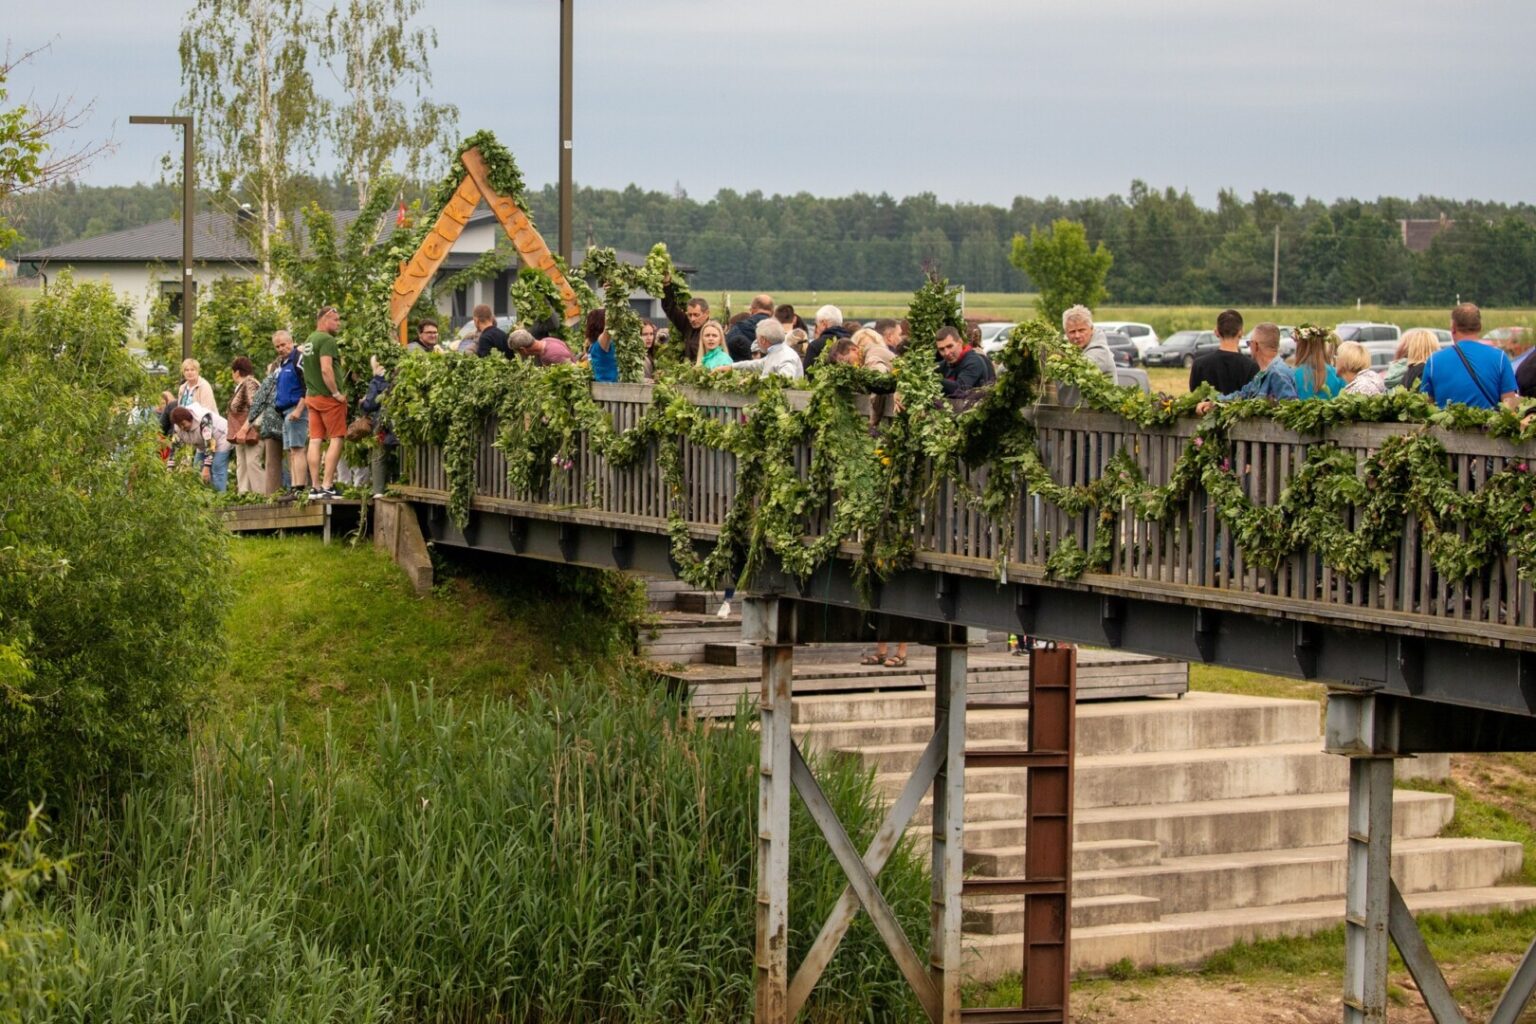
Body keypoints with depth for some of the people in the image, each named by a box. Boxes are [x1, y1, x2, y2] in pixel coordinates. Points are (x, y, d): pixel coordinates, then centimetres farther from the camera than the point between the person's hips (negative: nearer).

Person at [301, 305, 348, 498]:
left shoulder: (308, 341, 16)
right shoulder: (327, 340, -13)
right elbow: (326, 370, -22)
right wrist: (337, 393, -15)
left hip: (312, 396, 8)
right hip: (328, 397, -8)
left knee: (315, 441, 6)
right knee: (336, 439, -5)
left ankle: (315, 487, 5)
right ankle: (327, 486, -11)